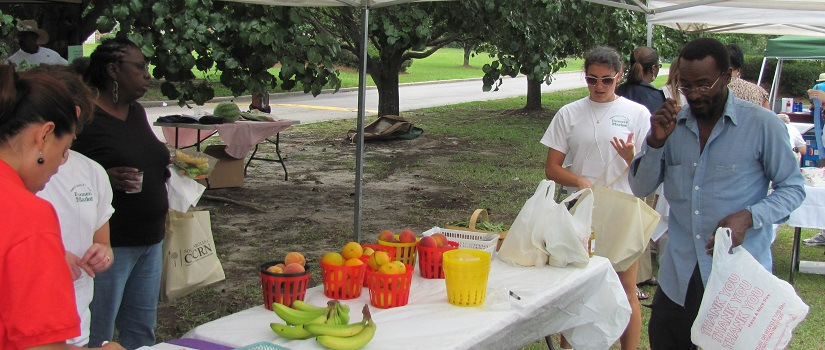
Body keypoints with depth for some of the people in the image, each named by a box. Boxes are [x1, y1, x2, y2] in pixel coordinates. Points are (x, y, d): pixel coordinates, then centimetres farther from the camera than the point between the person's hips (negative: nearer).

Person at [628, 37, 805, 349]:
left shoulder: (762, 124, -8)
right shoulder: (672, 123, 4)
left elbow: (793, 188, -2)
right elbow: (640, 188, 5)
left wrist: (749, 217, -19)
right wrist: (656, 141, -13)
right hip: (678, 276, 4)